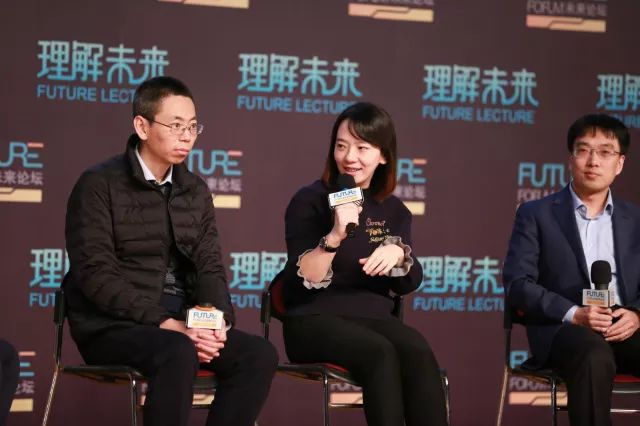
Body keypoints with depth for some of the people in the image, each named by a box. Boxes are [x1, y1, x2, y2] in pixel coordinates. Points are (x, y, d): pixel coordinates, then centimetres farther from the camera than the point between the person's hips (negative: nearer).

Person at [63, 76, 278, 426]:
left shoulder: (196, 191, 14)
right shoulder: (99, 185, -5)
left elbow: (209, 268, 9)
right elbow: (96, 275, -14)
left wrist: (219, 319, -13)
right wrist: (164, 323, -23)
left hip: (182, 321, 6)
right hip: (113, 325, -6)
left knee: (259, 355, -19)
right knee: (179, 354, -36)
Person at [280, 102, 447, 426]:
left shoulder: (393, 209, 12)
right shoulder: (311, 201, -1)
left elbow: (409, 284, 10)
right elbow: (302, 282, -11)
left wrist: (398, 254, -11)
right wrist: (335, 235, -25)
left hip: (373, 318, 4)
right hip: (316, 320, -4)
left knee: (418, 351, -30)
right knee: (380, 353, -34)